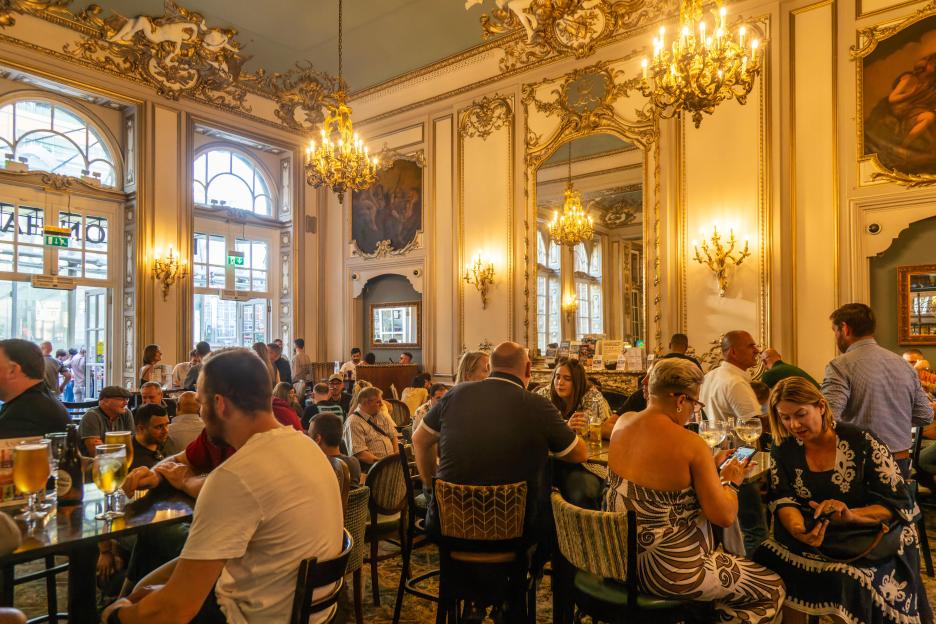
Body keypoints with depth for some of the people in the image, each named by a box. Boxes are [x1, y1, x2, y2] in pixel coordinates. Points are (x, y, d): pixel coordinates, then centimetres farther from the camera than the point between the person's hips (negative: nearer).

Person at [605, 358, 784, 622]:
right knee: (774, 589, 16)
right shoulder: (691, 444, -22)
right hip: (668, 571, -7)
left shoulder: (622, 424, -3)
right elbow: (725, 517, -17)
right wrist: (730, 481, 2)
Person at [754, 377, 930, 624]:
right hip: (815, 539, 3)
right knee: (767, 559, -23)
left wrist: (851, 515, -28)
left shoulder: (862, 443, -9)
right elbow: (783, 500, -5)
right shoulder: (783, 450, 0)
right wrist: (799, 529, -27)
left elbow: (900, 503, -9)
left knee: (842, 579, -33)